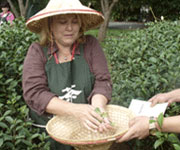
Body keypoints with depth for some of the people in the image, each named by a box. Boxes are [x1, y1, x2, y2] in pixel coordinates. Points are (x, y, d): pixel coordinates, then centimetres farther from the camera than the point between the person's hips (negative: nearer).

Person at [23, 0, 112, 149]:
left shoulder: (91, 44, 1)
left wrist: (98, 108, -25)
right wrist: (75, 110, -26)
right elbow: (34, 93, -13)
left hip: (88, 128, 2)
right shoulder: (37, 51, -3)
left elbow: (102, 81, -4)